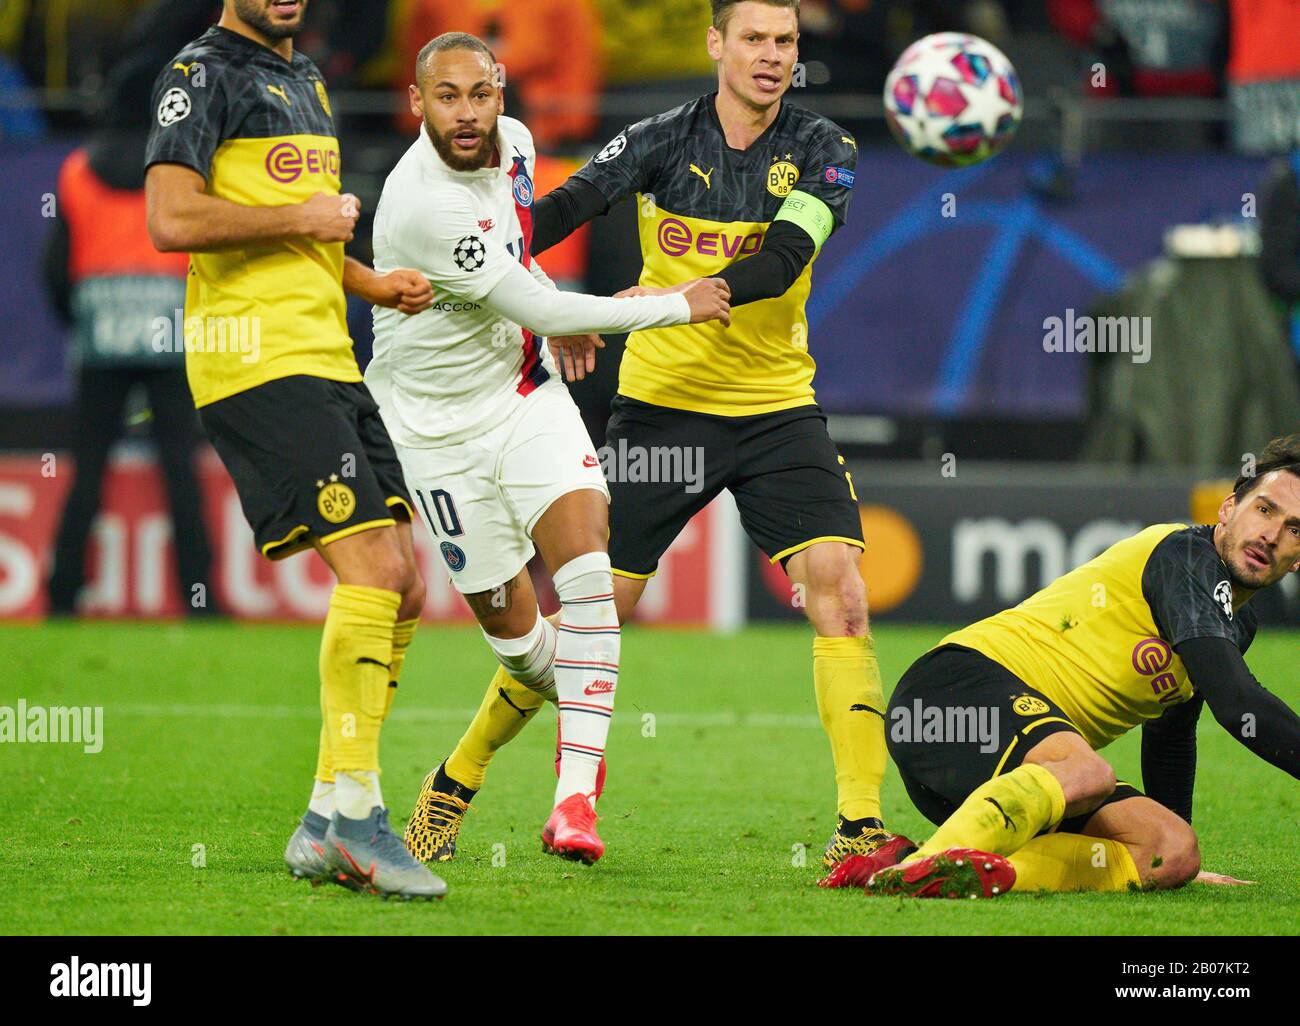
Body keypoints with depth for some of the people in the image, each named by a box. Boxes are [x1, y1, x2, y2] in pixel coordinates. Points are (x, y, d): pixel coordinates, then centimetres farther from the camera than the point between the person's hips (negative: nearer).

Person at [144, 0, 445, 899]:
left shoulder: (303, 78, 23)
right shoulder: (204, 76, -7)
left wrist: (373, 284, 19)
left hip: (325, 359, 9)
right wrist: (304, 219, -11)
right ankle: (353, 814, -14)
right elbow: (173, 220, -21)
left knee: (404, 587, 5)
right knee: (374, 566, -17)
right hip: (256, 359, -9)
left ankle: (328, 827, 9)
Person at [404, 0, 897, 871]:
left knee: (839, 593, -16)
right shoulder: (664, 142, -3)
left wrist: (703, 289, -37)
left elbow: (783, 258, -19)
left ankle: (860, 826, -12)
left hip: (777, 408, 1)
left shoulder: (823, 152, -3)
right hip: (662, 404, -1)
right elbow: (566, 208, -15)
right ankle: (452, 789, 18)